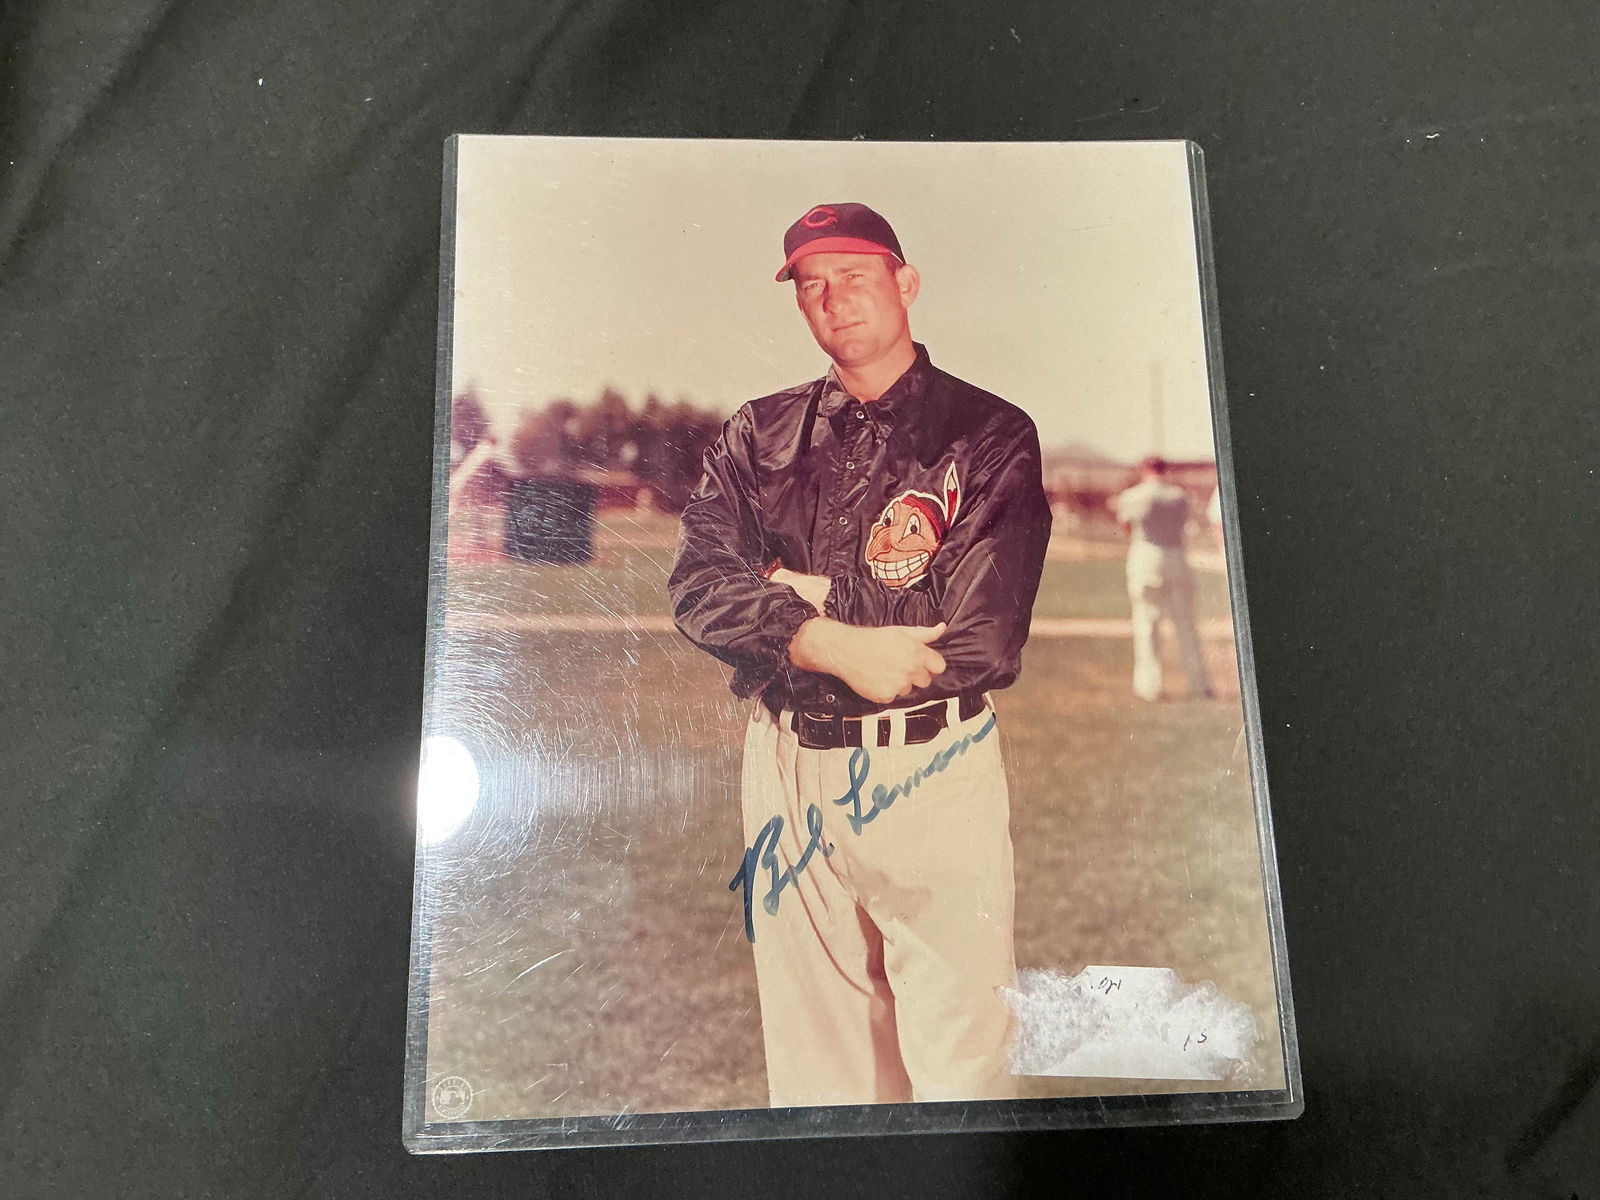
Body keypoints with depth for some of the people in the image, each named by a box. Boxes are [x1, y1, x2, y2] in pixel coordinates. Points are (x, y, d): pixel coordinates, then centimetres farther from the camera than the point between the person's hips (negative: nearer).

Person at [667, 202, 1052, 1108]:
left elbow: (979, 637, -12)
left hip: (933, 771, -3)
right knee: (810, 1057, 15)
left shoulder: (992, 435, -1)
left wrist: (805, 597, -6)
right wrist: (835, 644, -18)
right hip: (787, 765, 4)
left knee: (961, 1061, 2)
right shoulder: (760, 436, 10)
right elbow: (700, 588, -3)